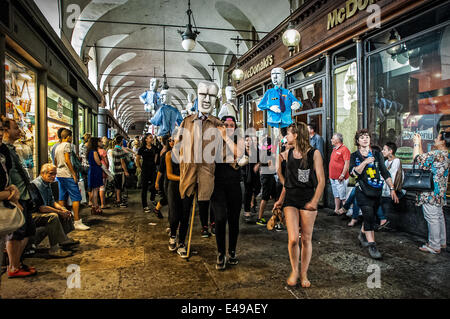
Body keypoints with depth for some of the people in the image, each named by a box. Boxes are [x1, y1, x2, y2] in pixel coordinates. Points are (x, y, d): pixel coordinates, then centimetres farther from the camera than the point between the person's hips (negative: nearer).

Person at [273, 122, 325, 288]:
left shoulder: (314, 153, -4)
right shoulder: (288, 154, 9)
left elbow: (321, 180, -6)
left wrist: (314, 201, -17)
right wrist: (281, 199, 14)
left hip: (307, 199, -2)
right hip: (290, 199, 3)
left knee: (306, 239, 5)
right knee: (293, 239, -7)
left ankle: (304, 274, 22)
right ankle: (294, 271, 16)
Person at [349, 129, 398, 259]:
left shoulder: (377, 154, 8)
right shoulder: (354, 156, 2)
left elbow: (385, 172, 7)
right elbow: (353, 173, -12)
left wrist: (392, 189, 2)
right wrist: (365, 162, -20)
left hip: (376, 191, 3)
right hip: (363, 191, -3)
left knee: (370, 216, 13)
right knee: (368, 215, -13)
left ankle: (362, 234, 39)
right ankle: (372, 245, -7)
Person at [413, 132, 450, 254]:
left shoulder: (437, 153, -20)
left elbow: (418, 158, -18)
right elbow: (425, 157, 17)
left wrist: (416, 143, -6)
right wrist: (420, 144, 16)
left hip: (430, 193, -10)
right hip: (440, 192, 10)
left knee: (432, 219, -1)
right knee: (439, 217, 19)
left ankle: (434, 246, 8)